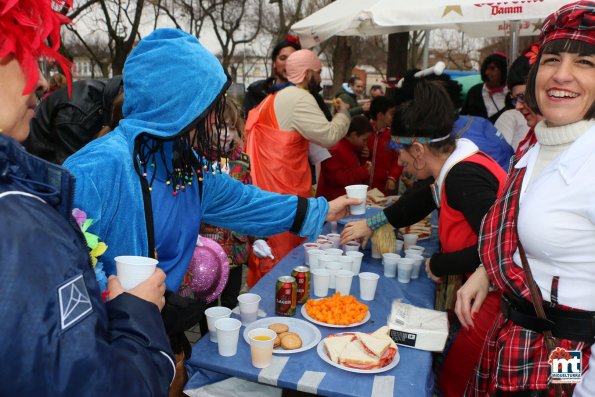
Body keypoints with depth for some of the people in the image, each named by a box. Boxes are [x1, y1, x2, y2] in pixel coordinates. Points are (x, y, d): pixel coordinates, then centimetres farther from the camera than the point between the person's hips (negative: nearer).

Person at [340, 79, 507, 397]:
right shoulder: (461, 162, 4)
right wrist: (372, 223, 25)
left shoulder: (465, 177, -25)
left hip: (497, 300, -8)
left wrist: (439, 265, -15)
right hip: (489, 294, 8)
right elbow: (429, 197, 22)